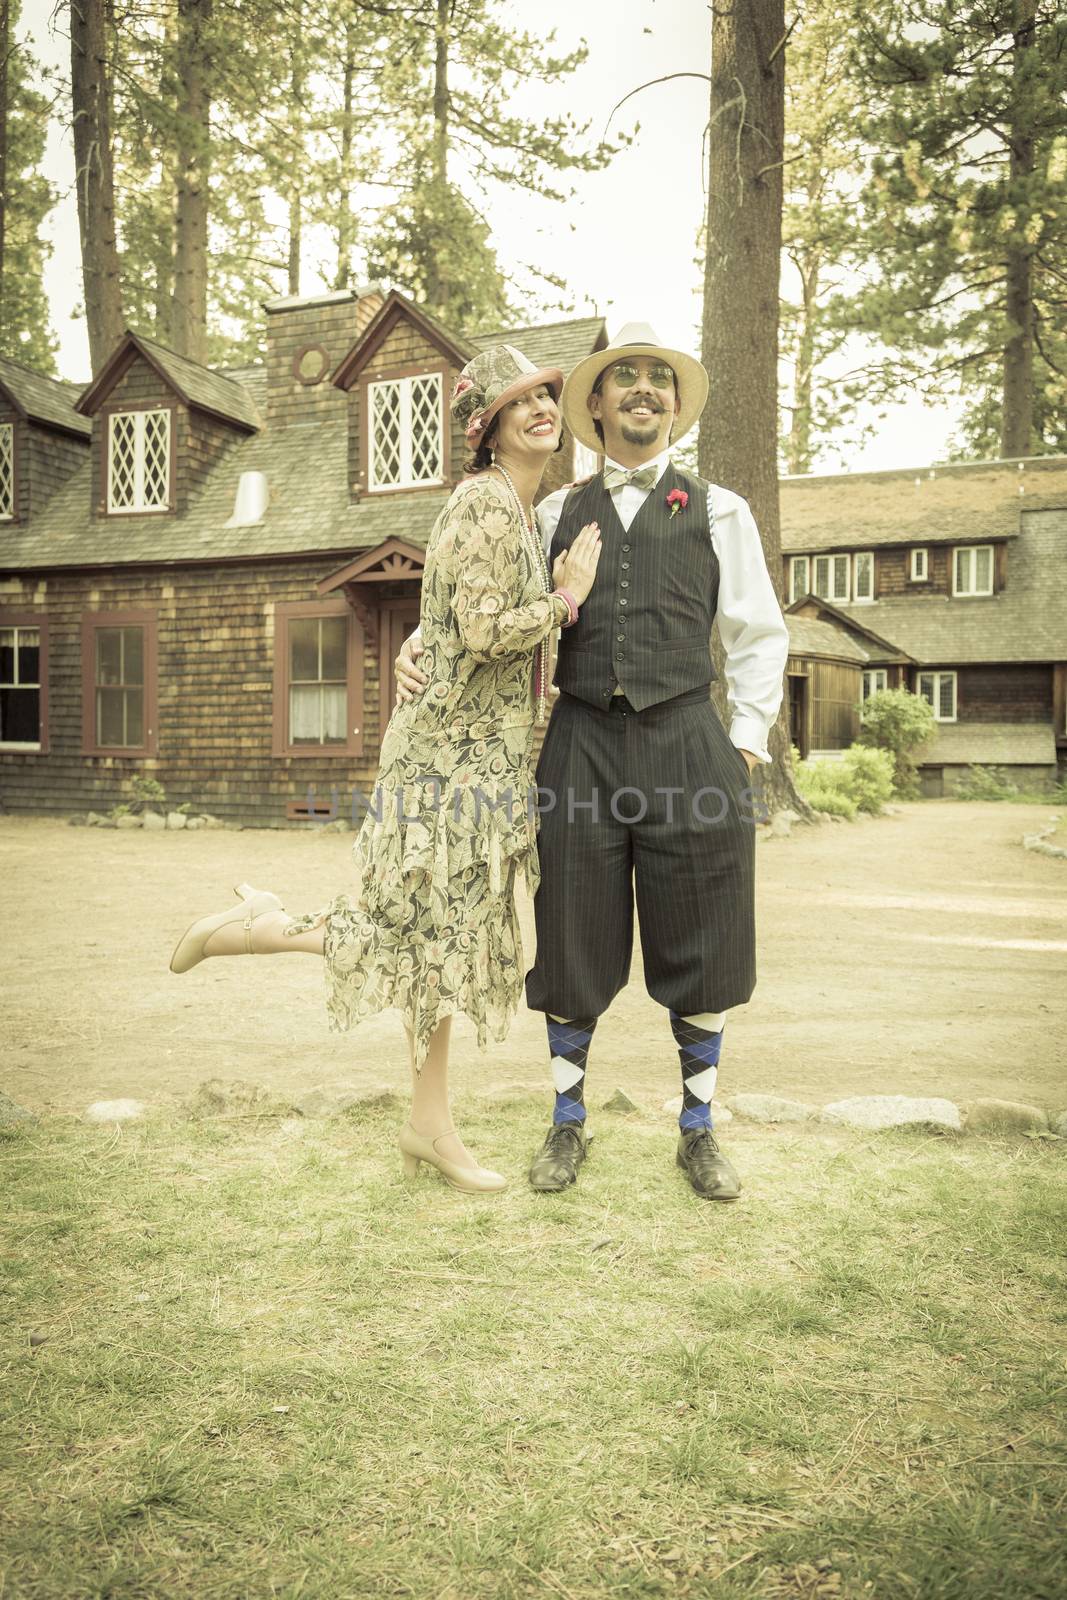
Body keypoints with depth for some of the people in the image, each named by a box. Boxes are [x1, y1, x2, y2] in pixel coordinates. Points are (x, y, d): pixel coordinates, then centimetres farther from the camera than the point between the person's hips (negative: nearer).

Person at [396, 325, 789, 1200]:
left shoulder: (719, 511, 10)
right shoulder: (557, 515, 13)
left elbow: (760, 636, 10)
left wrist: (747, 746, 2)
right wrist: (421, 640, 2)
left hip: (686, 743, 0)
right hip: (582, 747, 1)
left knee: (699, 951, 5)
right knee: (572, 949, 6)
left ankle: (699, 1131, 23)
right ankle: (569, 1123, 24)